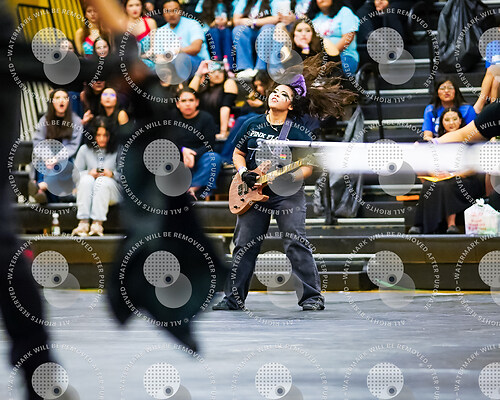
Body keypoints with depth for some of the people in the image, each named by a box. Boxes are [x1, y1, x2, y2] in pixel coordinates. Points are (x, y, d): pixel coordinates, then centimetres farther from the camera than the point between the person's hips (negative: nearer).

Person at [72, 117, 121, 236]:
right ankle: (83, 223, -42)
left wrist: (112, 174, -19)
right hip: (87, 191, 2)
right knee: (87, 179, -31)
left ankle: (97, 224, -44)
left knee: (103, 181, -33)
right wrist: (89, 173, -13)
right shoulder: (85, 149, 5)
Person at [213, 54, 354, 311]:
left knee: (296, 245, -10)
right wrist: (243, 173, -3)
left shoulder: (297, 133, -3)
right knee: (244, 246, 6)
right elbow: (237, 154, 15)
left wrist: (291, 177, -22)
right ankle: (234, 298, 16)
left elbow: (308, 166, -3)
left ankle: (312, 297, -4)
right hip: (253, 193, 4)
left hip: (287, 194, -4)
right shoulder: (252, 125, 7)